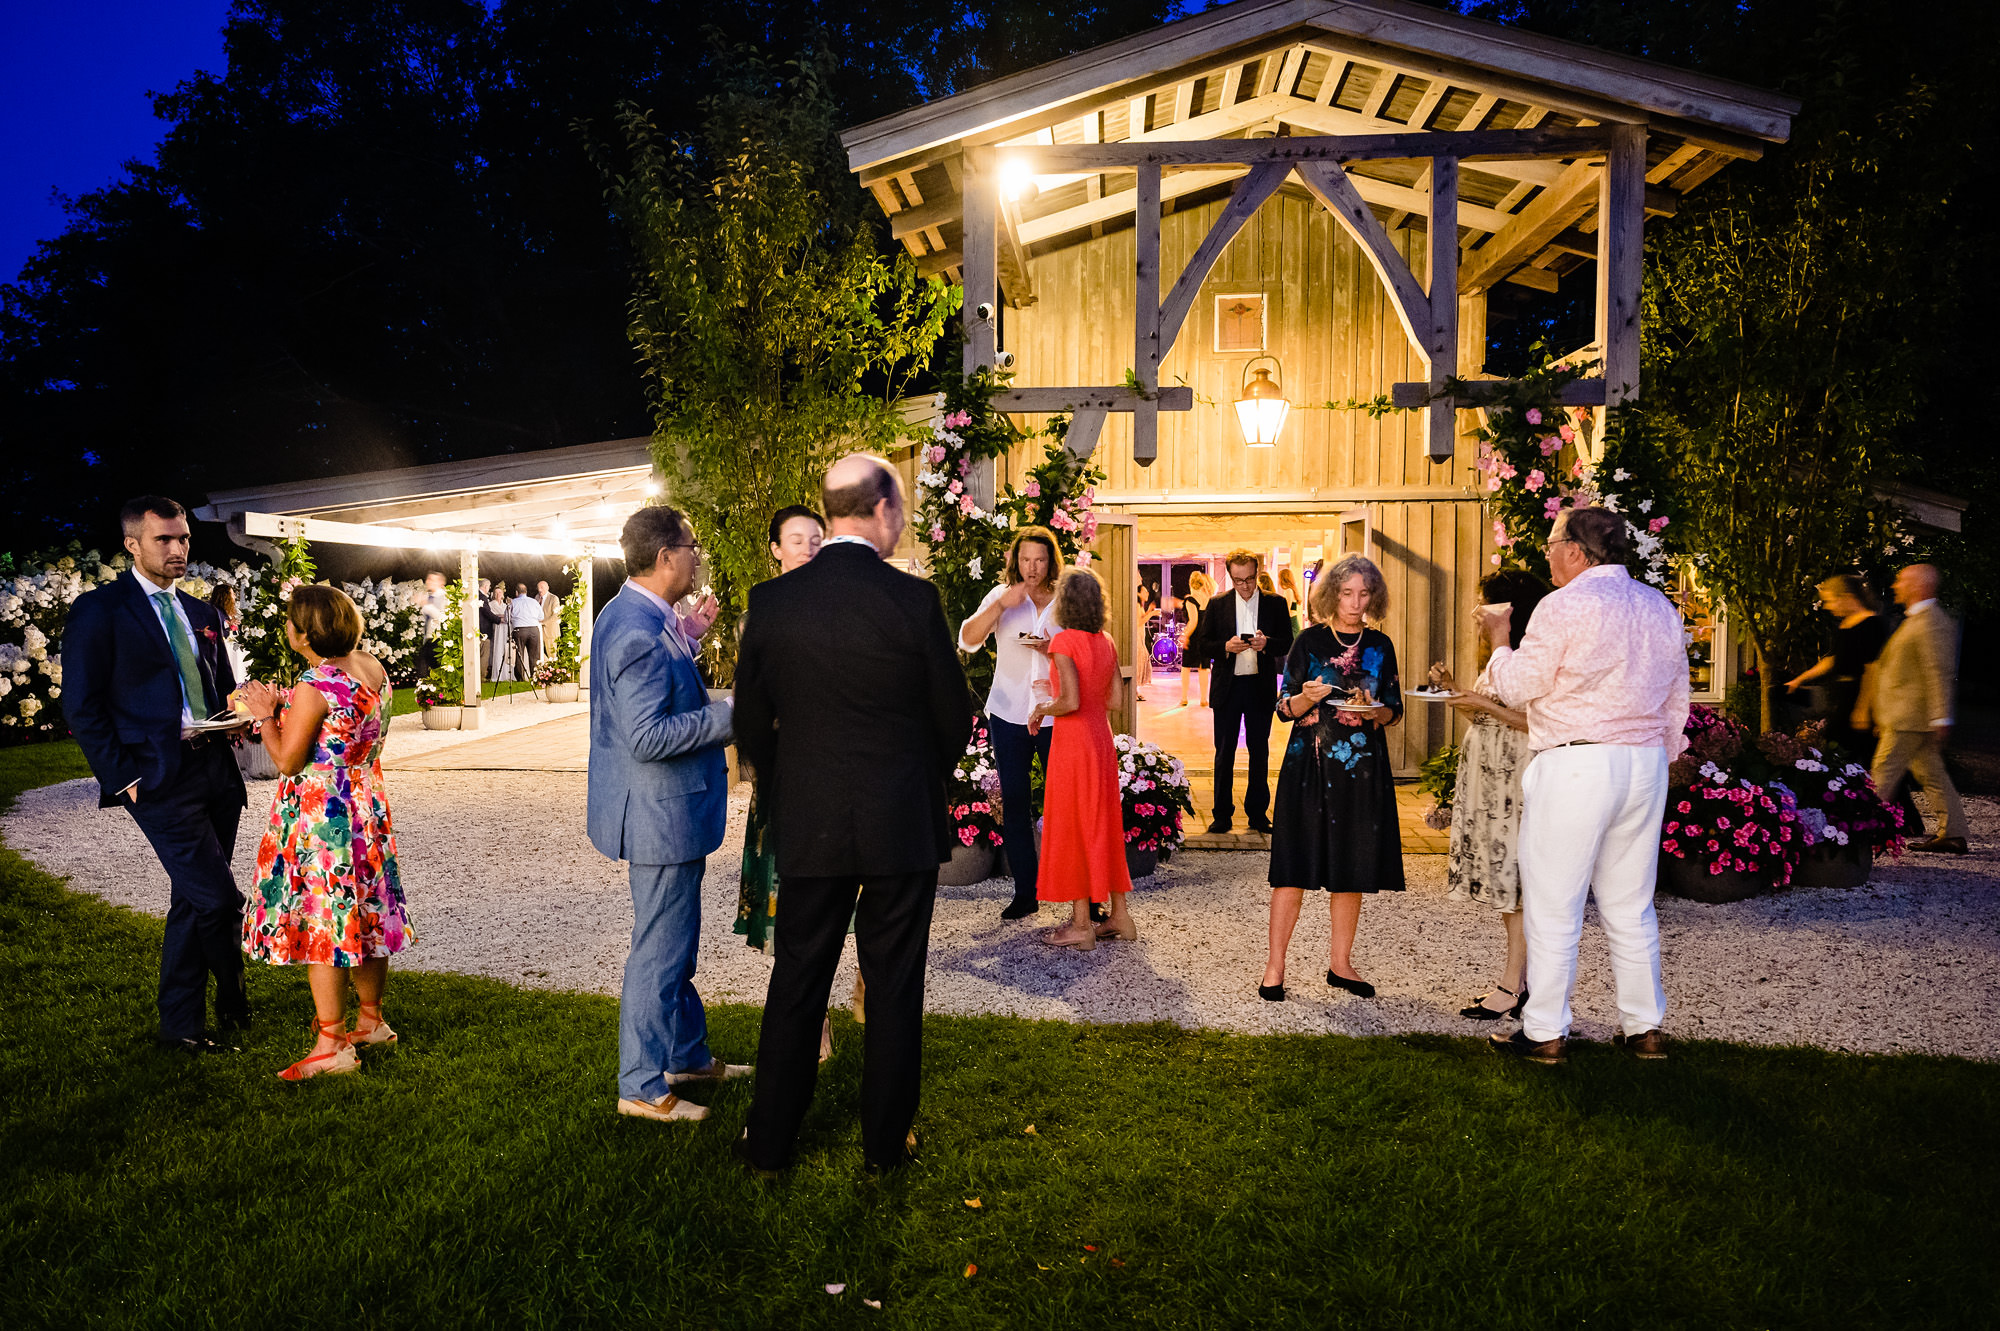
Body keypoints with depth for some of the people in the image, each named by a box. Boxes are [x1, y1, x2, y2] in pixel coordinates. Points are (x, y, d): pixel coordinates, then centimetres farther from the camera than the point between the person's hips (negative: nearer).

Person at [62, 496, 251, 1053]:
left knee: (193, 903, 13)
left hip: (215, 770, 7)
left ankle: (180, 1027, 25)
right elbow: (82, 707, -6)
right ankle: (234, 1004, 12)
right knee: (217, 899, -10)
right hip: (159, 777, -6)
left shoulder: (200, 613, 17)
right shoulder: (98, 610, -3)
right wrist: (123, 777, -11)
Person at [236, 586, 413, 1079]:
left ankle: (332, 1045, 4)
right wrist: (287, 707, 15)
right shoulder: (373, 668, 4)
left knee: (319, 923, -1)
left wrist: (266, 714, -2)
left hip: (320, 812, -9)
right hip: (367, 804, 9)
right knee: (365, 913, 17)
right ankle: (372, 1021, 30)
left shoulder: (314, 687, -21)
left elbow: (287, 761, -15)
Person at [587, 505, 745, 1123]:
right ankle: (642, 1085, 15)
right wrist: (730, 715, -22)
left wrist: (686, 636, 12)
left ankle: (687, 1054, 37)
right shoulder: (641, 633, -24)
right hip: (661, 814, -11)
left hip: (663, 809, 11)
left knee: (676, 941, 22)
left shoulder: (629, 616, 9)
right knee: (659, 951, 2)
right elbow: (647, 738, -28)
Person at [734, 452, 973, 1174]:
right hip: (904, 826, -2)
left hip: (808, 826, 2)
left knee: (797, 981, 14)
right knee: (894, 987, 11)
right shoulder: (913, 598, -12)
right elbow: (954, 717, -4)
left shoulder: (771, 601, -4)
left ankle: (770, 1138, 26)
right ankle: (884, 1141, 24)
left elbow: (751, 723, 3)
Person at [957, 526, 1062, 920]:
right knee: (1014, 803, 5)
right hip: (1008, 714, 1)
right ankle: (1025, 891, 15)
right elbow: (967, 640, -9)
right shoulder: (1002, 596, 3)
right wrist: (1000, 605, -22)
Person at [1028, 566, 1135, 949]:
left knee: (1071, 827, 2)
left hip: (1072, 742, -7)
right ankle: (1120, 916, 19)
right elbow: (1115, 698, 9)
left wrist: (1042, 710, -4)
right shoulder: (1106, 642, 6)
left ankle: (1081, 925, 6)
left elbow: (1071, 701, -22)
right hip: (1101, 738, 7)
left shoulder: (1064, 642, -15)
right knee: (1104, 824, 14)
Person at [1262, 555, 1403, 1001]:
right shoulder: (1310, 641, 1)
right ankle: (1275, 965, 3)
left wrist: (1373, 712, -10)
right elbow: (1285, 709, 1)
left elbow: (1394, 710, 11)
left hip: (1362, 768, 3)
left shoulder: (1380, 646, 9)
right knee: (1295, 866, -5)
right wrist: (1307, 698, -19)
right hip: (1309, 764, -3)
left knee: (1352, 869, 6)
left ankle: (1340, 962, 19)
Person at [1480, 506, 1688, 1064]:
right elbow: (1677, 699, 18)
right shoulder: (1660, 607, 13)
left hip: (1575, 766, -7)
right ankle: (1645, 1027, 21)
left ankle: (1545, 1032, 6)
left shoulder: (1564, 604, -11)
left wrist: (1500, 640, 9)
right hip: (1646, 764, 7)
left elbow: (1520, 686, -7)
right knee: (1631, 905, 15)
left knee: (1553, 907, 1)